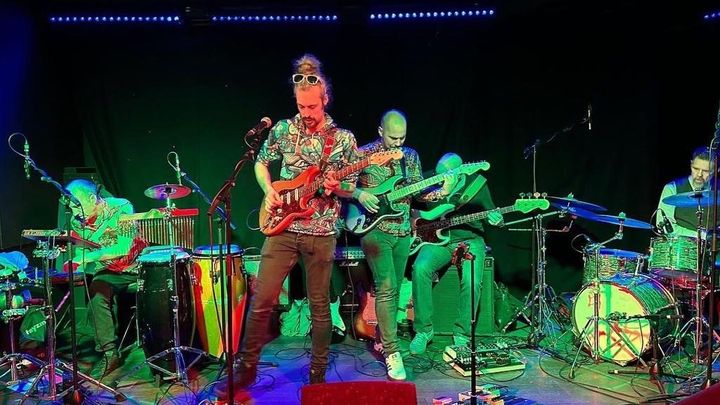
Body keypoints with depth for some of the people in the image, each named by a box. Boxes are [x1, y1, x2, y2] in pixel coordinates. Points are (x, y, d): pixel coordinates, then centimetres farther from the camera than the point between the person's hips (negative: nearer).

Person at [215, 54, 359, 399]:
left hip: (321, 233, -1)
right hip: (282, 228, 1)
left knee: (319, 305, 8)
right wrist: (269, 191, -3)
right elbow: (261, 164, 15)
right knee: (262, 300, 1)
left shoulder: (344, 139, 0)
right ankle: (247, 367, 19)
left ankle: (318, 373, 24)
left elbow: (351, 189, 4)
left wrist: (336, 187, -18)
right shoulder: (283, 129, 3)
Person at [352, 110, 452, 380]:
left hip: (403, 232, 5)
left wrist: (442, 191, -9)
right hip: (375, 230, -5)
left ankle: (382, 339, 30)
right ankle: (392, 352, -9)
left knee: (394, 289, 13)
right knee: (386, 289, -12)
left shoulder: (411, 156, 9)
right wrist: (359, 194, -19)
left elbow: (419, 192, 8)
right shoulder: (364, 154, -5)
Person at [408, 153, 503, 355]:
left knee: (471, 280, -29)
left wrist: (495, 219, -18)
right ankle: (423, 330, -13)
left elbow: (490, 213, 4)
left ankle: (462, 335, -6)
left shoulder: (477, 184, -6)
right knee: (420, 268, -29)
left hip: (470, 240, -1)